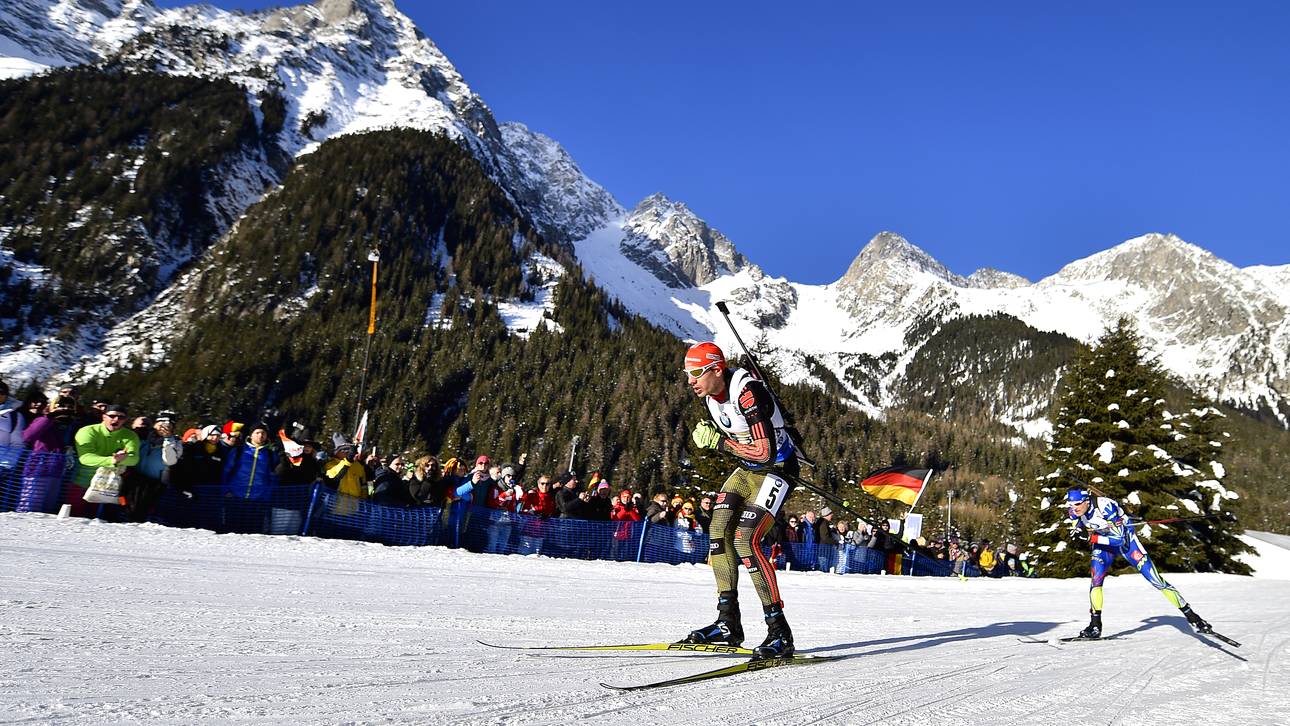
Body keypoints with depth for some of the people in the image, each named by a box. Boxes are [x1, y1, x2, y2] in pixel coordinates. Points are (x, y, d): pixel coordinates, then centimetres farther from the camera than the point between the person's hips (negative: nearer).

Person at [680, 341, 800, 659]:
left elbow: (765, 452, -31)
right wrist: (707, 435, 0)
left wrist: (719, 442, -25)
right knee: (719, 530, -4)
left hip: (776, 469, -9)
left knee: (745, 539, -20)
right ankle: (728, 623, 4)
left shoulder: (748, 393, -28)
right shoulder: (711, 396, 0)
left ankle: (780, 632, -12)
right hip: (746, 469, 9)